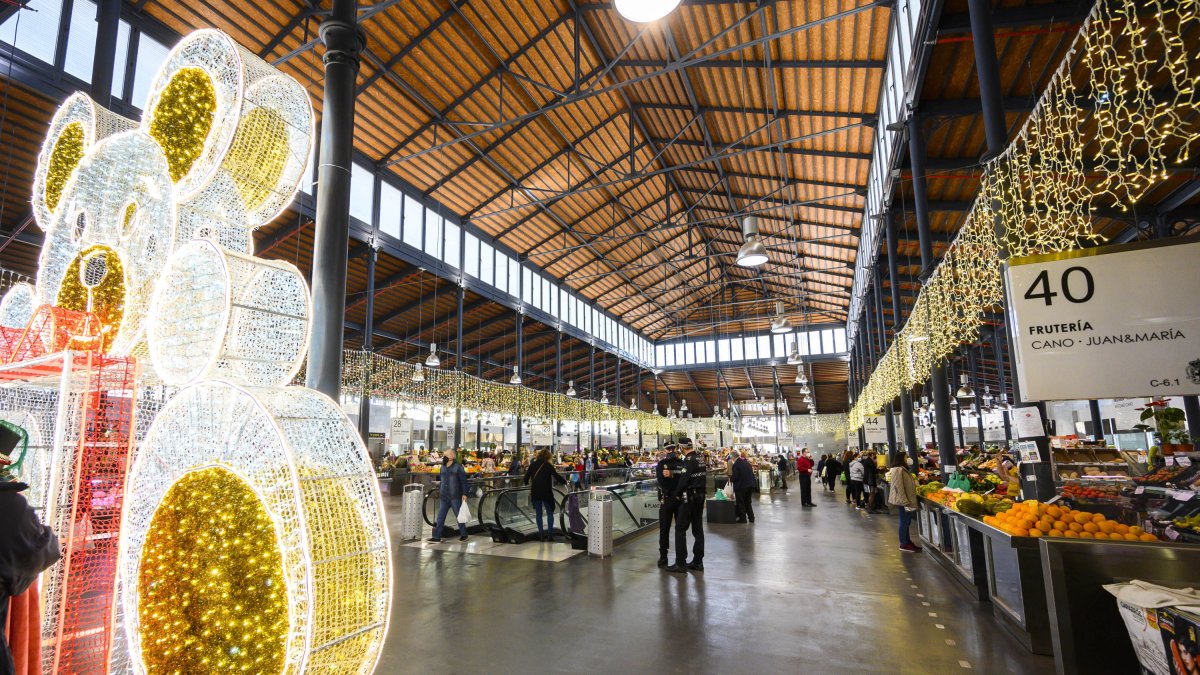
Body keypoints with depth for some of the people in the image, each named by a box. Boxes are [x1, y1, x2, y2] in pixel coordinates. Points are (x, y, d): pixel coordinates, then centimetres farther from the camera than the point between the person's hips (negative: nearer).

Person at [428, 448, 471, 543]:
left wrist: (465, 494, -14)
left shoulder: (458, 466, -6)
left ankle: (464, 535, 19)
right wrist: (439, 485, 8)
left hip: (455, 497, -6)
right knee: (440, 517, 3)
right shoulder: (443, 467, 12)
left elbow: (463, 481, -9)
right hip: (444, 497, 6)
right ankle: (437, 537, 8)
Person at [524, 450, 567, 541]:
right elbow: (557, 476, -9)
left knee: (539, 513, 10)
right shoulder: (548, 465, -5)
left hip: (535, 492, 3)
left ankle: (541, 534, 10)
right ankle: (550, 534, 3)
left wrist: (527, 484, 26)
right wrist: (565, 481, 6)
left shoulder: (533, 464, 5)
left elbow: (526, 477, 6)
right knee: (550, 513, 8)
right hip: (546, 492, -3)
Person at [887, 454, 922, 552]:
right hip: (903, 501, -10)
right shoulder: (898, 470, -18)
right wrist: (905, 502, -22)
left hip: (907, 500, 10)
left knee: (906, 522, 16)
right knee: (904, 522, -2)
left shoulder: (903, 469, 15)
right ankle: (904, 544, 6)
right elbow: (899, 487, -22)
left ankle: (908, 542, 25)